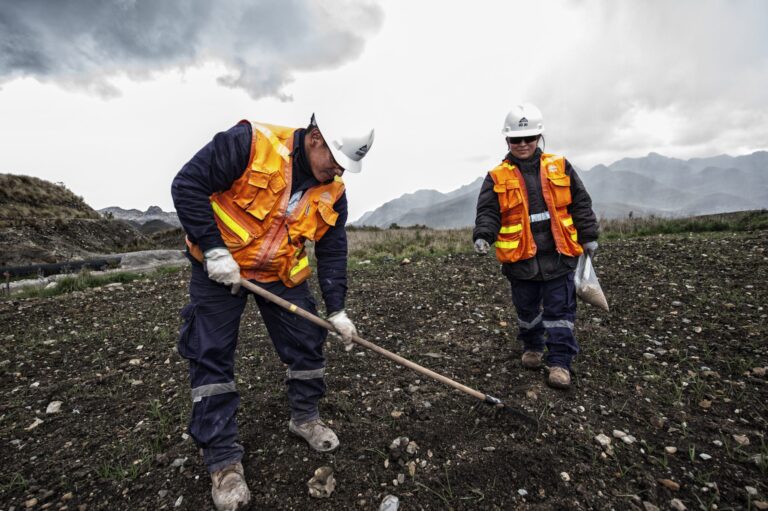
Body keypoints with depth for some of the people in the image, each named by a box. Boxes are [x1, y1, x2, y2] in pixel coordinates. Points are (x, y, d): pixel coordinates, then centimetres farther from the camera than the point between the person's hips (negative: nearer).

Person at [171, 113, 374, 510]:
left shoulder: (332, 192, -7)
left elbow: (332, 251, -3)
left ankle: (305, 416, 31)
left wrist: (336, 310, -6)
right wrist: (214, 250, -24)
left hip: (282, 273, 4)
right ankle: (222, 459, 15)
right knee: (211, 356, -1)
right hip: (220, 265, -3)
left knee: (306, 342, 5)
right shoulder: (249, 143, -22)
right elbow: (187, 186, -19)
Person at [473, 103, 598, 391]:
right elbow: (487, 212, -4)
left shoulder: (559, 167, 6)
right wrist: (483, 236, -23)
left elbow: (580, 203, 11)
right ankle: (532, 347, 37)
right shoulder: (497, 177, 1)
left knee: (560, 309, 4)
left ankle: (559, 361, 16)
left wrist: (588, 237, 9)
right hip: (520, 258, 0)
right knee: (527, 309, 14)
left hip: (558, 254, 1)